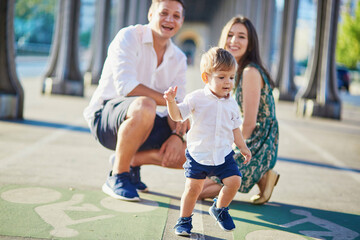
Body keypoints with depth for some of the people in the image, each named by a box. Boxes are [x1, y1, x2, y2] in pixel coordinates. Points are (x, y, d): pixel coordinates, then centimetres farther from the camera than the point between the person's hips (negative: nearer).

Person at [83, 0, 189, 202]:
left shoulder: (179, 58, 9)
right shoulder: (129, 37, -11)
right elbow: (125, 86, -25)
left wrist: (177, 134, -18)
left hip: (143, 124, 7)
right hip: (105, 115, -6)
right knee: (144, 106, -40)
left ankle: (133, 161, 12)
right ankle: (117, 177, -18)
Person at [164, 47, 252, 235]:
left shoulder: (231, 104, 6)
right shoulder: (196, 98, -6)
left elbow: (234, 128, 17)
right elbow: (177, 115, -6)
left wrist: (243, 147, 19)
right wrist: (171, 101, -24)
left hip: (223, 154, 3)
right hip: (198, 154, -3)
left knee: (234, 180, -7)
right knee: (193, 187, -4)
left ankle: (219, 209, 20)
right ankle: (184, 219, 17)